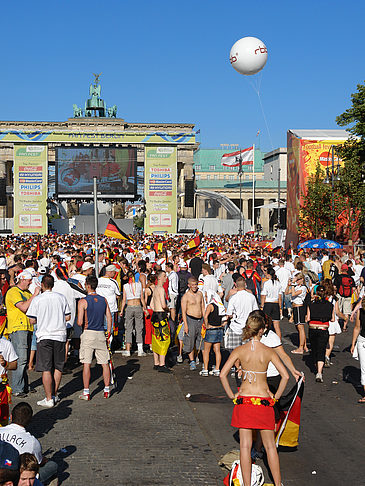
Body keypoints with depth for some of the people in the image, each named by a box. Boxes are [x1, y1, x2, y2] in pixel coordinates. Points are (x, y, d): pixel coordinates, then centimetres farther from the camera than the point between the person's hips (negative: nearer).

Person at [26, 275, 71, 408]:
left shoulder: (37, 300, -6)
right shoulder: (61, 298, 3)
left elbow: (32, 320, -5)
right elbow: (67, 317, 6)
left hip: (44, 336, -3)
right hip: (60, 335, 3)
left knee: (46, 369, -1)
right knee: (58, 367, 14)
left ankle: (49, 399, -2)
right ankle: (55, 395, 22)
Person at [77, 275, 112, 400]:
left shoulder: (83, 302, -9)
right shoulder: (103, 300, 6)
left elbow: (80, 322, -11)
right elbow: (109, 318, 9)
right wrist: (108, 332, 19)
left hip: (88, 333, -4)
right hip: (101, 334, 4)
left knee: (86, 364, 0)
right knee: (105, 363, 10)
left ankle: (86, 392, 1)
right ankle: (107, 390, 16)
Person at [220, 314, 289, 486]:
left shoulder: (239, 351, -4)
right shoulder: (268, 351, -4)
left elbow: (222, 374, -9)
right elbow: (285, 376, -9)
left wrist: (232, 395, 1)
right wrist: (276, 396, 2)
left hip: (244, 400, 0)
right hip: (264, 401, 0)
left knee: (245, 446, 6)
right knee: (270, 446, 12)